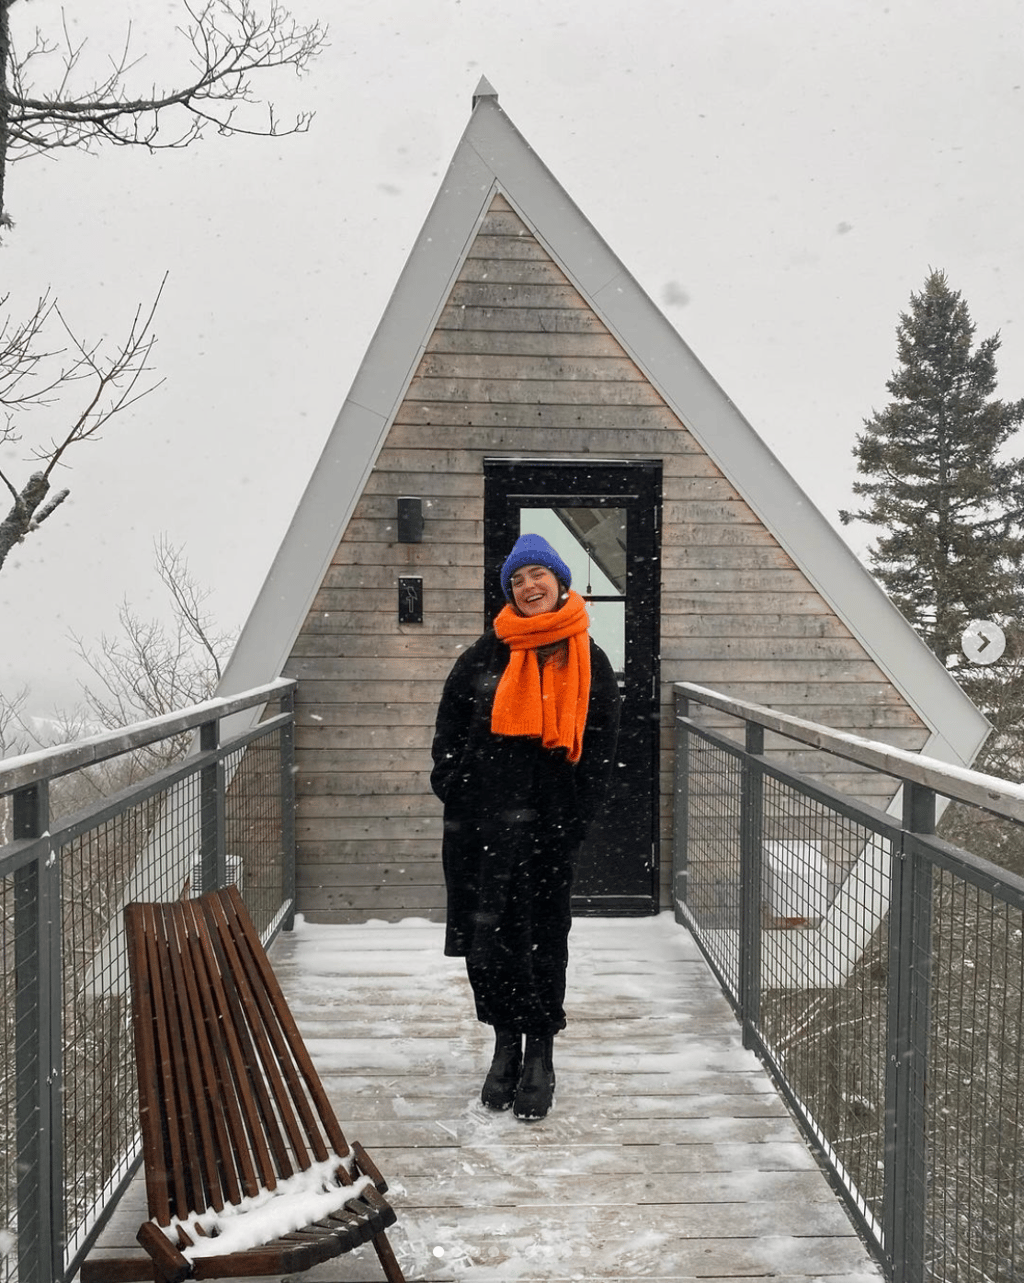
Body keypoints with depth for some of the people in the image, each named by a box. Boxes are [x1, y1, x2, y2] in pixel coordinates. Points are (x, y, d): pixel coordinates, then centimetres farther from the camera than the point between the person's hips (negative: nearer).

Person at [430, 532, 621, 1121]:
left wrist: (578, 817, -6)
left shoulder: (589, 661, 4)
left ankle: (540, 1053, 20)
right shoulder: (488, 652, 7)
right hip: (480, 819, 1)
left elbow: (601, 750, 3)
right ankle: (507, 1041, 21)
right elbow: (451, 720, 11)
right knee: (485, 933, 4)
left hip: (550, 824, -1)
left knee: (544, 936, 7)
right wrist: (452, 785, -1)